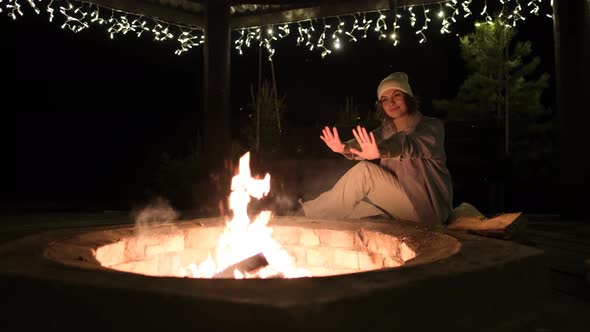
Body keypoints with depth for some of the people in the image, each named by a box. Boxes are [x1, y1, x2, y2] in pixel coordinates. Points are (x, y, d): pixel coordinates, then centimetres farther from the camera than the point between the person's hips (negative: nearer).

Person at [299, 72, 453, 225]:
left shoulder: (432, 126, -9)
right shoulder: (387, 128, 9)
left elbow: (409, 144, -32)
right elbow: (365, 144, -12)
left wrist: (380, 151, -54)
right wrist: (344, 148, -35)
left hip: (428, 208, -6)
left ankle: (305, 215, -13)